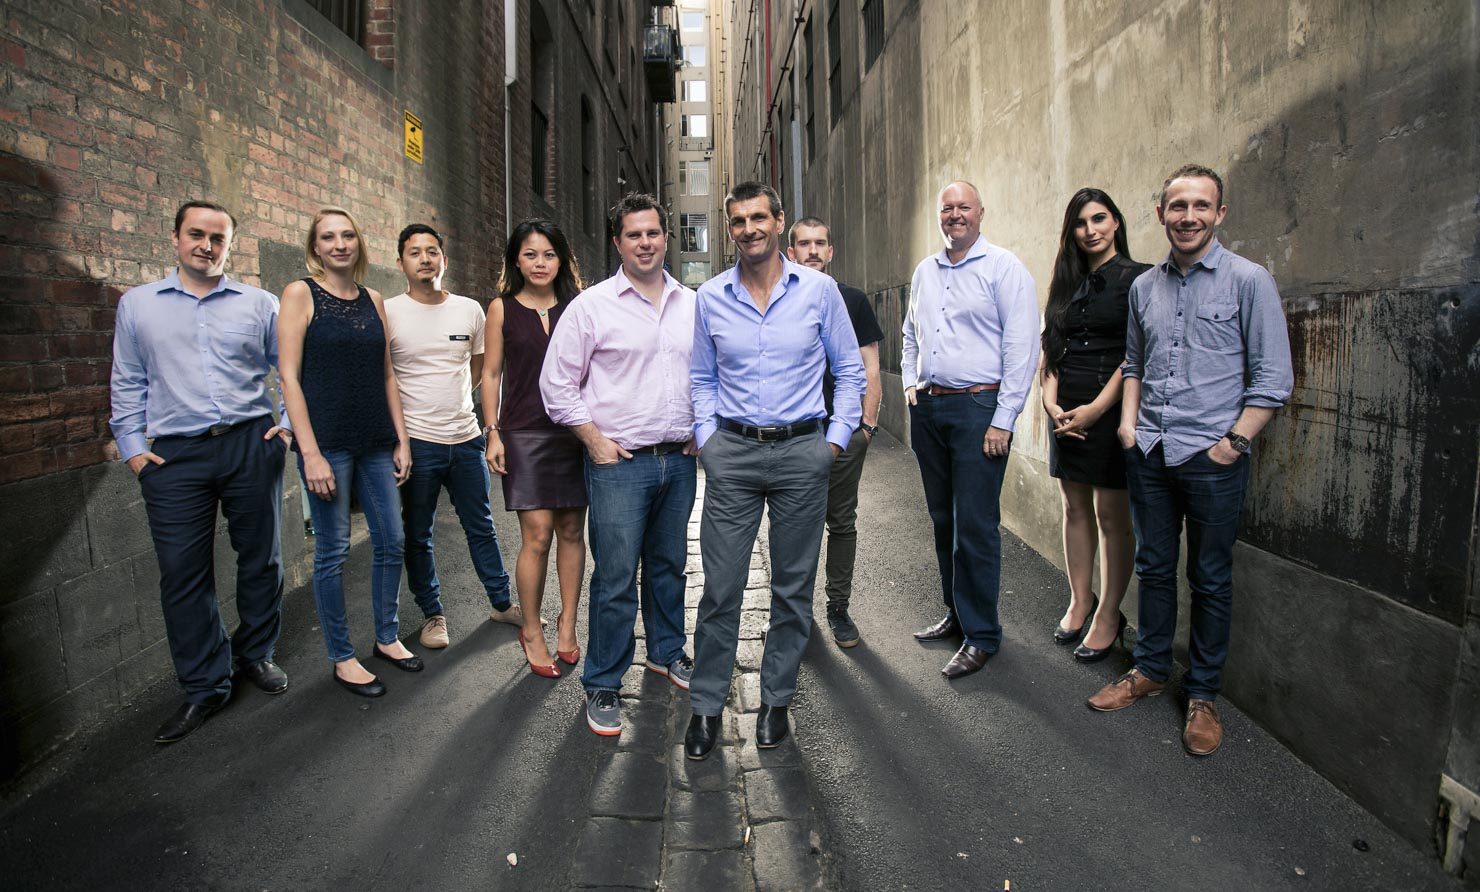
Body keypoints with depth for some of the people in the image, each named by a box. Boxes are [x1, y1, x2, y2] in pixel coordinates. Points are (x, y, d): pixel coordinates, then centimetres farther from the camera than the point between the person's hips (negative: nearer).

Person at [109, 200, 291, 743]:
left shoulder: (259, 305, 7)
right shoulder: (137, 305, 10)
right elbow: (128, 384, 11)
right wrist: (131, 446, 4)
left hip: (251, 445, 0)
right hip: (174, 456, 0)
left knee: (260, 557, 8)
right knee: (183, 574, 2)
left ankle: (255, 654, 29)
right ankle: (203, 687, 15)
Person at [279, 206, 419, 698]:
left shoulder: (372, 299, 11)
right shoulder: (300, 293, -4)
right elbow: (288, 375, -9)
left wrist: (402, 440, 9)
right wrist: (310, 453, -15)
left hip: (376, 441, 5)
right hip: (328, 441, -5)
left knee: (392, 541, 9)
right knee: (332, 551, 2)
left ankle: (387, 637, 27)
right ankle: (342, 658, 16)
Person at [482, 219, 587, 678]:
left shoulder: (576, 307, 6)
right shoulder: (502, 308, 4)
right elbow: (491, 374, 6)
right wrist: (493, 434, -1)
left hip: (574, 431, 2)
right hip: (524, 433, -2)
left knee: (572, 531, 6)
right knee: (537, 535, -5)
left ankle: (567, 623, 22)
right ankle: (531, 631, 12)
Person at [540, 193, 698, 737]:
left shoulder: (692, 305, 9)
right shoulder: (592, 305, -4)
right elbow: (557, 383, -2)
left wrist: (702, 429, 9)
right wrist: (595, 440, -7)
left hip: (680, 460, 4)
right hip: (620, 462, -4)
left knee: (668, 564, 17)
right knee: (615, 578, -3)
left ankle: (666, 651, 37)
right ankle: (602, 685, 12)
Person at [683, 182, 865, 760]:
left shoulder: (818, 290, 1)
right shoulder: (710, 298, 5)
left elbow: (849, 369, 6)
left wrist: (835, 439, -1)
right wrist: (707, 438, 3)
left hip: (801, 452, 0)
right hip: (732, 452, 1)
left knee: (793, 586, 9)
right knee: (721, 587, 1)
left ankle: (776, 701, 26)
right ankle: (706, 706, 17)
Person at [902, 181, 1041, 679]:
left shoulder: (1003, 268, -6)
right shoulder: (924, 272, 14)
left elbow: (1022, 346, -11)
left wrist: (1003, 420, -15)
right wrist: (910, 383, 11)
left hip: (978, 408, -6)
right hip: (928, 408, 7)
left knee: (975, 527, -5)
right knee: (943, 520, 14)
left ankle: (981, 634, 7)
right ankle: (955, 614, 28)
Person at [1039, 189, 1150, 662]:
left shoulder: (1138, 278, -4)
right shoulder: (1067, 283, 13)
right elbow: (1049, 348, 10)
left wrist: (1095, 409, -16)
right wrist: (1051, 401, -5)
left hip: (1110, 409, -5)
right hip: (1065, 410, 6)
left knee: (1112, 516, 1)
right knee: (1075, 508, 12)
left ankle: (1109, 616, 13)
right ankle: (1079, 602, 24)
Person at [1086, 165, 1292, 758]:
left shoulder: (1249, 281, -5)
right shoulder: (1144, 286, 9)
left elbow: (1273, 377, -6)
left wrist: (1232, 443, -12)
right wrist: (1128, 420, 6)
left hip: (1212, 458, -4)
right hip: (1149, 454, 4)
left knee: (1210, 580, 7)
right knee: (1154, 569, 14)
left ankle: (1203, 694, 22)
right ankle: (1150, 670, 30)